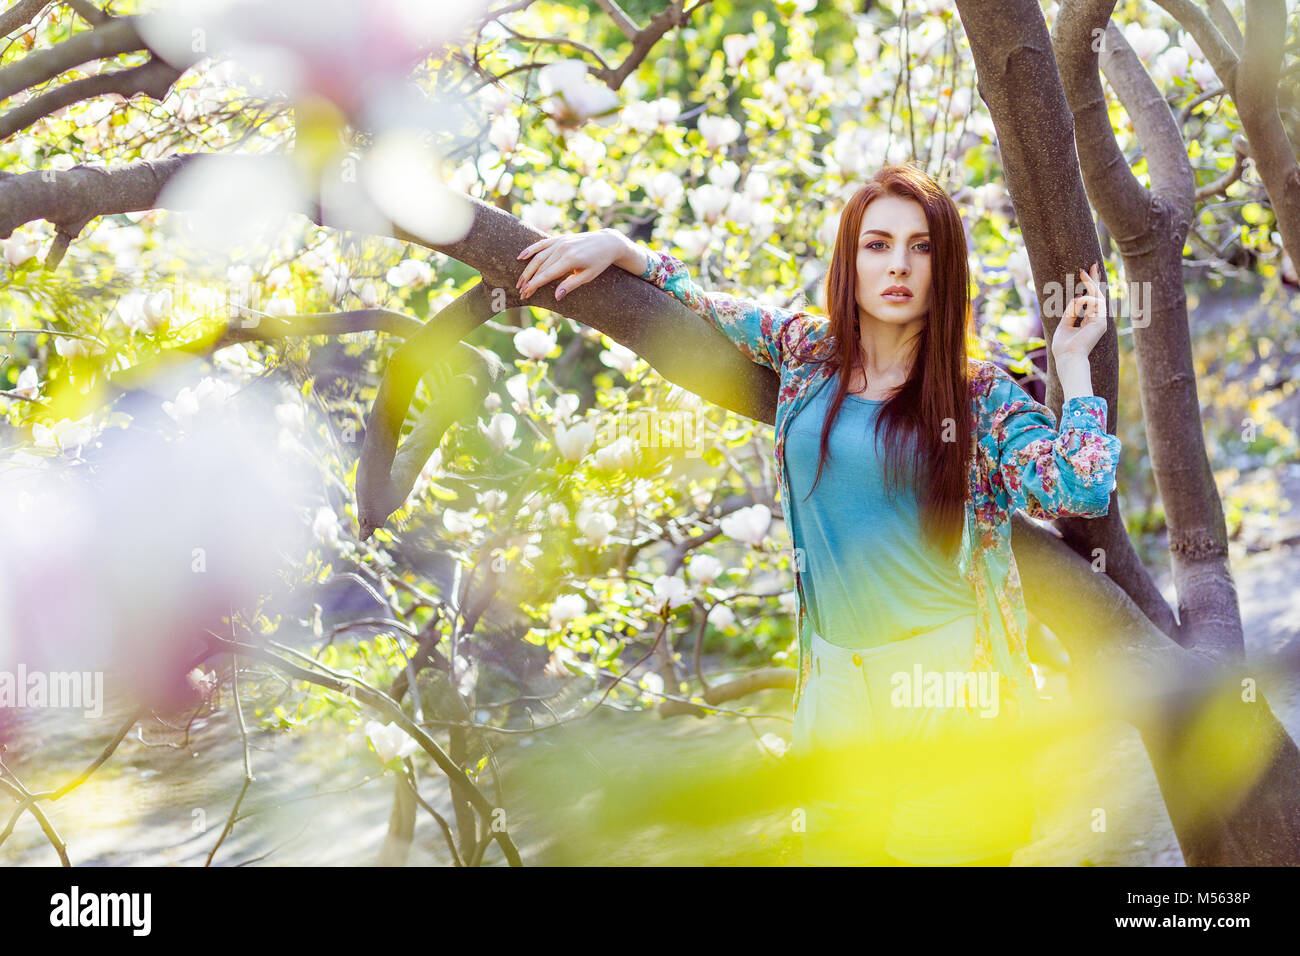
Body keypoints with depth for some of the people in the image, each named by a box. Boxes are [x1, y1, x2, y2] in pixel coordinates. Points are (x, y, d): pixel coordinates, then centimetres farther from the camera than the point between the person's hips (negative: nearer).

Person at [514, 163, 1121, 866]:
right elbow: (698, 308, 22)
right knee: (835, 849, 7)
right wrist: (617, 247, 10)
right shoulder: (807, 351, 8)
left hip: (951, 696, -3)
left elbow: (1083, 491, -12)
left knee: (947, 852, -4)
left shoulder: (980, 393, -1)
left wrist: (1072, 361, -5)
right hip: (839, 695, 3)